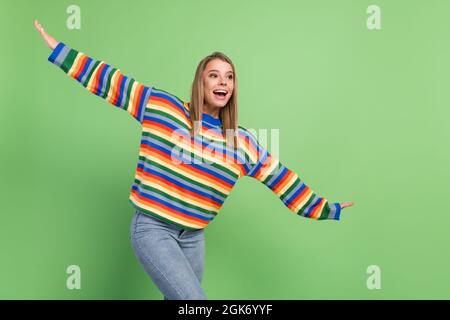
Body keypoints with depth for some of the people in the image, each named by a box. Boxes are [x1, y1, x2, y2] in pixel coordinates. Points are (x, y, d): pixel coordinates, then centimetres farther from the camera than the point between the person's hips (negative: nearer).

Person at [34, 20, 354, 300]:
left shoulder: (244, 142, 2)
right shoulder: (160, 105, -4)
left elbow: (282, 178, 7)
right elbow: (110, 80, 0)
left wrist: (325, 208, 9)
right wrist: (59, 49, 2)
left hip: (193, 237, 5)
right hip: (152, 229, -4)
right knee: (195, 302, -13)